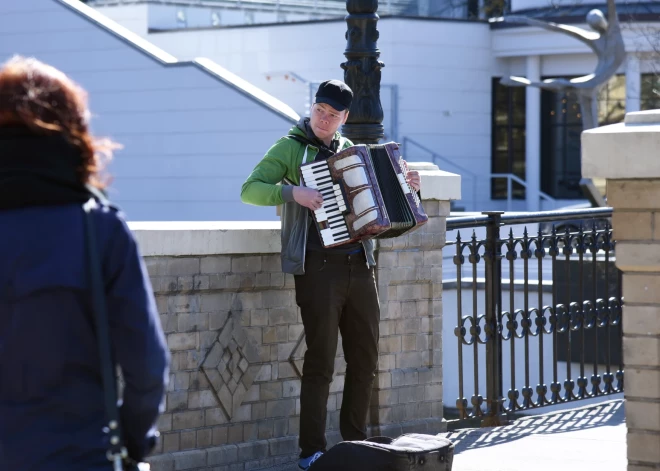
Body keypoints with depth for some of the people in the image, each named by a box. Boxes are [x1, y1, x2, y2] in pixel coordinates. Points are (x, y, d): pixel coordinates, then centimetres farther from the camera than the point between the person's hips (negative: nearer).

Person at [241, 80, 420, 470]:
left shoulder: (349, 149, 16)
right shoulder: (290, 148, -1)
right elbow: (250, 190, -10)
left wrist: (404, 187, 12)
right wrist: (293, 192, -24)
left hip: (359, 266, 6)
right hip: (318, 268, -6)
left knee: (365, 360, 10)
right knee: (321, 362, -7)